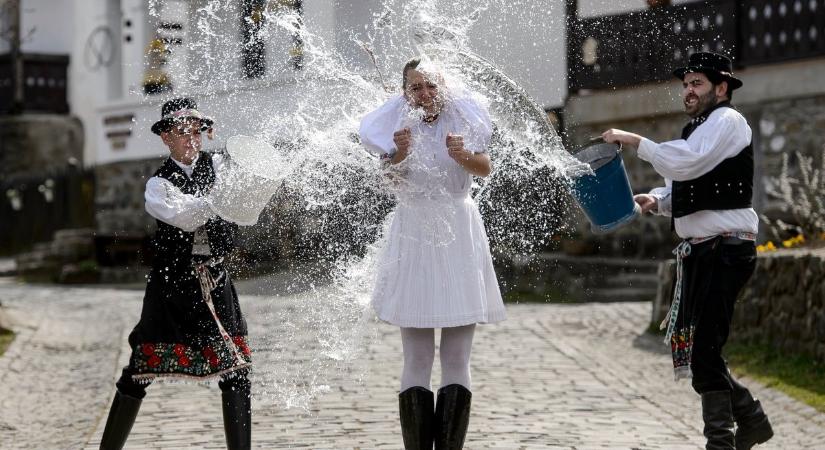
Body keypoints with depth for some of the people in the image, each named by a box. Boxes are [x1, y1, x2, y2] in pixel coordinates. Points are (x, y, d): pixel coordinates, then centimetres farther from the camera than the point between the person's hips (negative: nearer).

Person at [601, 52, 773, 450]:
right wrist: (656, 200, 4)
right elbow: (683, 188, 25)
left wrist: (635, 141, -17)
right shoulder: (698, 129, 21)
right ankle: (750, 418, 23)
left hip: (726, 250, -10)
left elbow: (686, 163, -23)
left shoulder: (727, 120, -8)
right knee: (689, 347, 10)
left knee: (705, 350, -11)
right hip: (699, 252, 10)